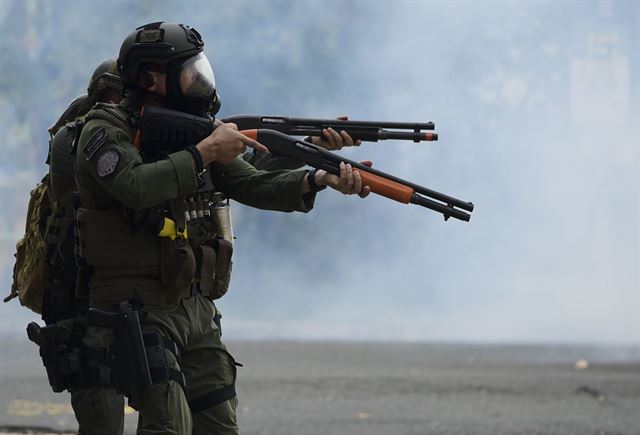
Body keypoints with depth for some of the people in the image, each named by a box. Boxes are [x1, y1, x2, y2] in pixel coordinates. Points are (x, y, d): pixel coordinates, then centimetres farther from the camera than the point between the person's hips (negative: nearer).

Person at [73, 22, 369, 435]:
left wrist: (321, 179, -11)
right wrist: (205, 152, -19)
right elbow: (137, 187, -27)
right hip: (137, 311, -8)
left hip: (196, 309, 8)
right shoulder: (106, 131, -8)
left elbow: (254, 184, 5)